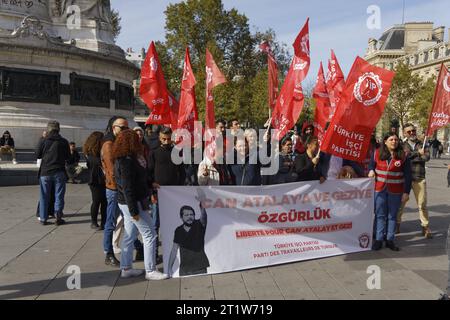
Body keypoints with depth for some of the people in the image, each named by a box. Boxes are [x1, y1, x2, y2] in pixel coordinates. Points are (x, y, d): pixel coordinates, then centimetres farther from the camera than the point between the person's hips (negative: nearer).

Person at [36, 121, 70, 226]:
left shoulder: (44, 141, -5)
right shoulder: (64, 142, -4)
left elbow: (37, 155, 3)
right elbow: (68, 156, 4)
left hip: (45, 172, 1)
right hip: (59, 172, 0)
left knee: (44, 196, 10)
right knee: (59, 195, 7)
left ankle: (43, 218, 13)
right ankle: (58, 217, 2)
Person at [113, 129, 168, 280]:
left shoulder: (122, 159, 9)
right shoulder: (127, 161, -21)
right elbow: (128, 187, -23)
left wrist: (150, 184, 27)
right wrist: (134, 211, -21)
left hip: (127, 203, 10)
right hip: (134, 203, -10)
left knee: (129, 236, 16)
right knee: (149, 235, -2)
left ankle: (126, 268, 25)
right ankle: (150, 271, 5)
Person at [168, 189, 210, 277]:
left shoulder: (199, 225, -2)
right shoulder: (178, 231, 6)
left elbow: (204, 216, -23)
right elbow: (174, 250, 10)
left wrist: (202, 203, -43)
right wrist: (170, 267, 5)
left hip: (200, 268, -2)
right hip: (184, 269, 2)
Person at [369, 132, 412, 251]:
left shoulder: (403, 156, -5)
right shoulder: (377, 153, -2)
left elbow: (407, 175, -3)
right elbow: (372, 164, 15)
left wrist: (406, 192, -5)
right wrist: (371, 170, -8)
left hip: (395, 191, -1)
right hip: (380, 189, 1)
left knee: (392, 216, 9)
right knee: (380, 215, 6)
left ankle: (390, 240, 16)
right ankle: (378, 239, 11)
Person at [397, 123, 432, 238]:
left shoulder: (422, 144, 10)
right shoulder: (402, 145, 5)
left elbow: (427, 157, -7)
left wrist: (411, 156, -17)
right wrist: (418, 153, -10)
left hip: (419, 178, 1)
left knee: (422, 204, 2)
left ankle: (426, 227, 13)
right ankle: (397, 224, 21)